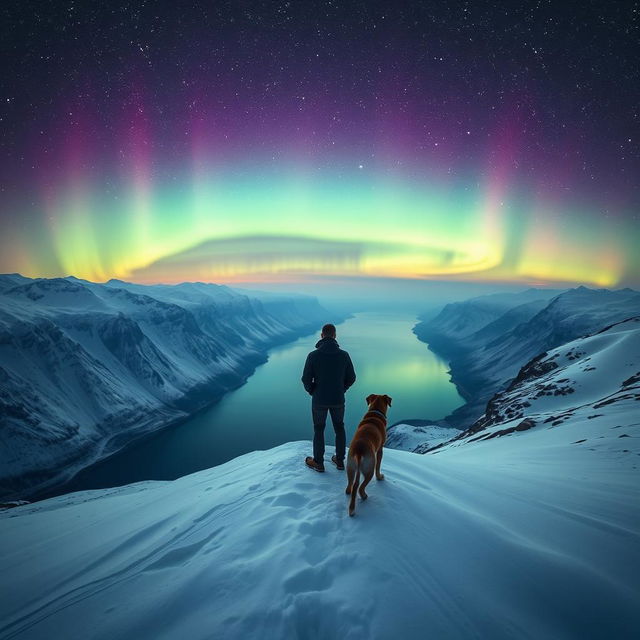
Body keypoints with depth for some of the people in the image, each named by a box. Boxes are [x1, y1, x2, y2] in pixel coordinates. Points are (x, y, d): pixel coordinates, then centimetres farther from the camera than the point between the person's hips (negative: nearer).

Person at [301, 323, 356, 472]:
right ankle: (340, 460, 33)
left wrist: (312, 392, 7)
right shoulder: (344, 355, -11)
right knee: (339, 428, 22)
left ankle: (318, 462, 29)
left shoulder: (313, 355, -17)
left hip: (319, 399, -2)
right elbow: (351, 378, -3)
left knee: (318, 429, 17)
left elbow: (306, 379, -13)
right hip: (338, 399, 2)